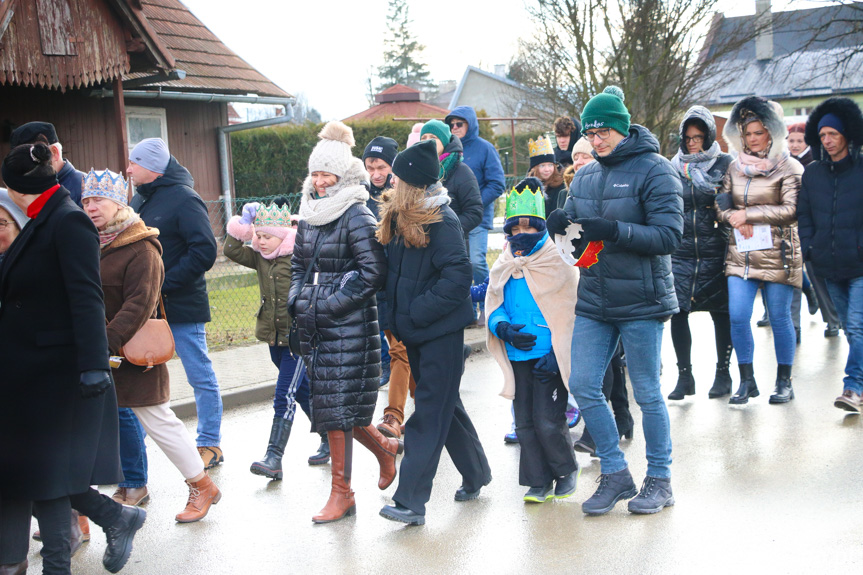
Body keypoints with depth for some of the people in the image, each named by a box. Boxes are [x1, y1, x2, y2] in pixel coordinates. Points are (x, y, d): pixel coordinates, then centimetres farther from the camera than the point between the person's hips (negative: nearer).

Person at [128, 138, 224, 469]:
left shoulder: (184, 199, -12)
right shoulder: (140, 199, 12)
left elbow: (204, 252, -19)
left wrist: (164, 284, -21)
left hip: (181, 306, -8)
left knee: (200, 376, 4)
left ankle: (209, 445, 15)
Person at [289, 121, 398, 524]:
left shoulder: (356, 216, -10)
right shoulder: (309, 213, 12)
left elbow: (373, 272, -15)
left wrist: (333, 303, -15)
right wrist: (297, 299, 9)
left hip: (349, 324, -7)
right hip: (314, 325, 8)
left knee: (337, 405, -5)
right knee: (327, 401, 11)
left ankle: (342, 492, 7)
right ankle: (384, 448, 34)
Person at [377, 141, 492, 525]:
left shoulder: (441, 221, -15)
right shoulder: (399, 218, 9)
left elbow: (458, 276, -21)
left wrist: (418, 312, -20)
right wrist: (396, 316, 3)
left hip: (440, 331, -8)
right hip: (416, 330, 9)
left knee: (429, 414, -4)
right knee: (444, 406, 18)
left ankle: (411, 501, -2)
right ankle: (476, 474, 35)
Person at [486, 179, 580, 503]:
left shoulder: (557, 261, -4)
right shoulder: (503, 266, 10)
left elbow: (569, 313, -6)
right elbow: (492, 306, 12)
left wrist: (555, 354, -14)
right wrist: (503, 328, -11)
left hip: (548, 357, -5)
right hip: (517, 357, 5)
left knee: (548, 422, -6)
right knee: (524, 424, 9)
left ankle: (566, 470, 20)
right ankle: (538, 482, 21)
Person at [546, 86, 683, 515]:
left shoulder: (654, 170, -8)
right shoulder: (585, 176, 11)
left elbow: (669, 235, -15)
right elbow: (574, 224, 17)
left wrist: (614, 230, -26)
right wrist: (561, 224, -7)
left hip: (640, 301, -6)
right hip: (593, 301, 6)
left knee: (647, 394, 4)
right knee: (583, 387, 3)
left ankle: (659, 479, 20)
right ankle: (615, 474, 19)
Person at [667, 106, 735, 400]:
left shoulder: (725, 164, 1)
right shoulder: (673, 166, 9)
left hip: (715, 252, -2)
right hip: (680, 252, 2)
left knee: (720, 312, 5)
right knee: (677, 312, -2)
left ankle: (723, 373, 19)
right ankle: (684, 375, 10)